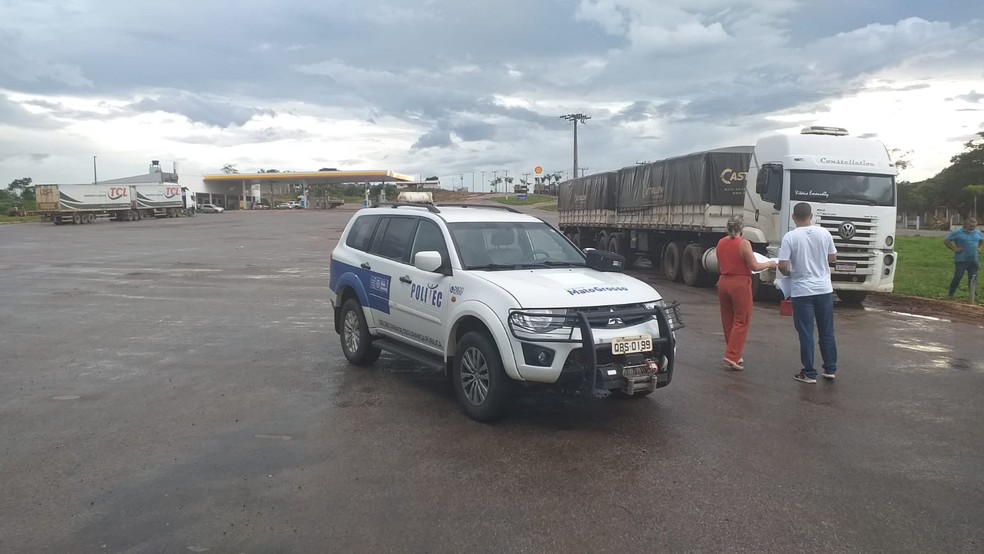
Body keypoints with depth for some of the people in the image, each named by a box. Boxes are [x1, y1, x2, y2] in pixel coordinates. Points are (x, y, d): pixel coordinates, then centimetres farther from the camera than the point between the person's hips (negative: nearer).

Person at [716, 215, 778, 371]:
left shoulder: (721, 243, 5)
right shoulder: (744, 243, -13)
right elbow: (754, 266, -12)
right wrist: (769, 264, 5)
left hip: (723, 282, 6)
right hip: (740, 284, -6)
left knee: (728, 320, 15)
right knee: (741, 322, 1)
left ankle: (733, 353, 26)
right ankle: (732, 356, -6)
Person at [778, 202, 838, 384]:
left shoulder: (790, 237, -12)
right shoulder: (824, 233, -1)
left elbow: (782, 266, -16)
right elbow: (833, 258, 9)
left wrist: (789, 273, 5)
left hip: (802, 291, -3)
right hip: (824, 289, 3)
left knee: (806, 333, 3)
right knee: (827, 331, 15)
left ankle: (809, 373, 7)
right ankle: (830, 369, 23)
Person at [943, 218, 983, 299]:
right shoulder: (957, 233, -5)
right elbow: (946, 241, -4)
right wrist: (954, 248, -10)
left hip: (974, 260, 5)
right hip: (961, 260, -5)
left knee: (973, 278, 7)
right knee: (957, 277, -4)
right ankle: (951, 295, 6)